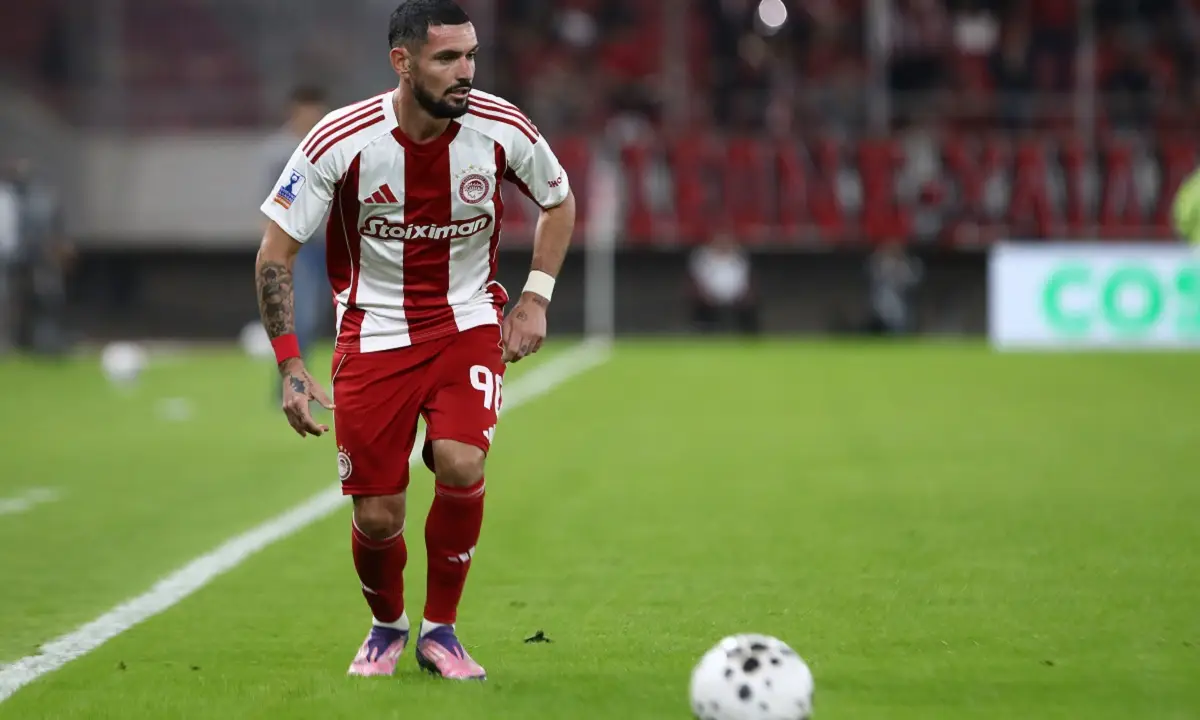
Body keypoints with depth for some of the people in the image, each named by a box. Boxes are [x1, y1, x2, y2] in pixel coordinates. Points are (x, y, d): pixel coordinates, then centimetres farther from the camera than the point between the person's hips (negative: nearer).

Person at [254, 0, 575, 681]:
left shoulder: (503, 130, -13)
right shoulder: (341, 141, -19)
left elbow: (559, 202, 9)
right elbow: (276, 252, -9)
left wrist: (536, 298, -1)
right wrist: (291, 366, -14)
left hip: (469, 323, 1)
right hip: (374, 331, -1)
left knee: (461, 465, -24)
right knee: (377, 517, -5)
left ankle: (441, 630, -1)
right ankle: (387, 625, 30)